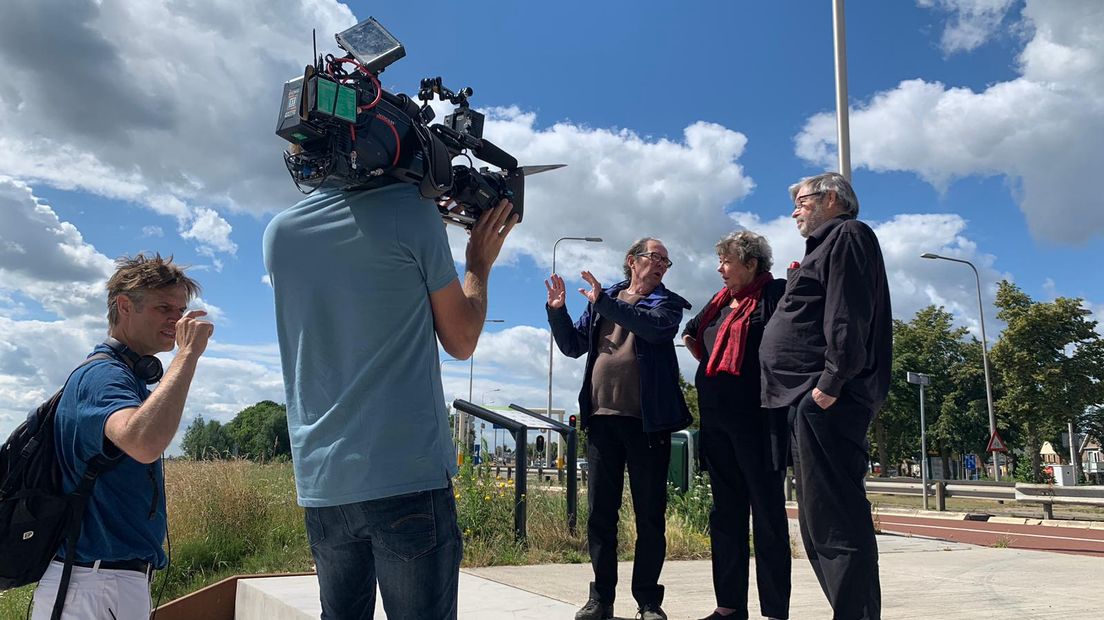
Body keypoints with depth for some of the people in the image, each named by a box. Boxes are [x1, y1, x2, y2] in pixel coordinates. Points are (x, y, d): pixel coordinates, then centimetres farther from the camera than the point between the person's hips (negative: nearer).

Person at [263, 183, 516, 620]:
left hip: (320, 481, 6)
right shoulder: (412, 209, -8)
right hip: (408, 474, -6)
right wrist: (479, 265, 17)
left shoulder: (278, 232, 8)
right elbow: (461, 342, 0)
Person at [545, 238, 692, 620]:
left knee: (650, 513, 2)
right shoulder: (601, 300, 16)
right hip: (602, 417, 3)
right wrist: (557, 311, 1)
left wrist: (604, 302, -20)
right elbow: (573, 346, 16)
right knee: (600, 511, 5)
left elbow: (654, 327, -16)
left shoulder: (667, 302, 7)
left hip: (647, 420, -2)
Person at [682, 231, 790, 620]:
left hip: (757, 419, -7)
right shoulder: (719, 302, 16)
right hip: (717, 420, 8)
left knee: (767, 514, -1)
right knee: (726, 514, 11)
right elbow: (691, 335, 30)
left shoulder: (774, 294, -5)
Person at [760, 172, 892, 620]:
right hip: (811, 400, 11)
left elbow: (849, 315, -16)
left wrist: (831, 381, -23)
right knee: (820, 524, 12)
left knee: (836, 522, -12)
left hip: (825, 400, -11)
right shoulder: (828, 245, 29)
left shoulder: (847, 236, -1)